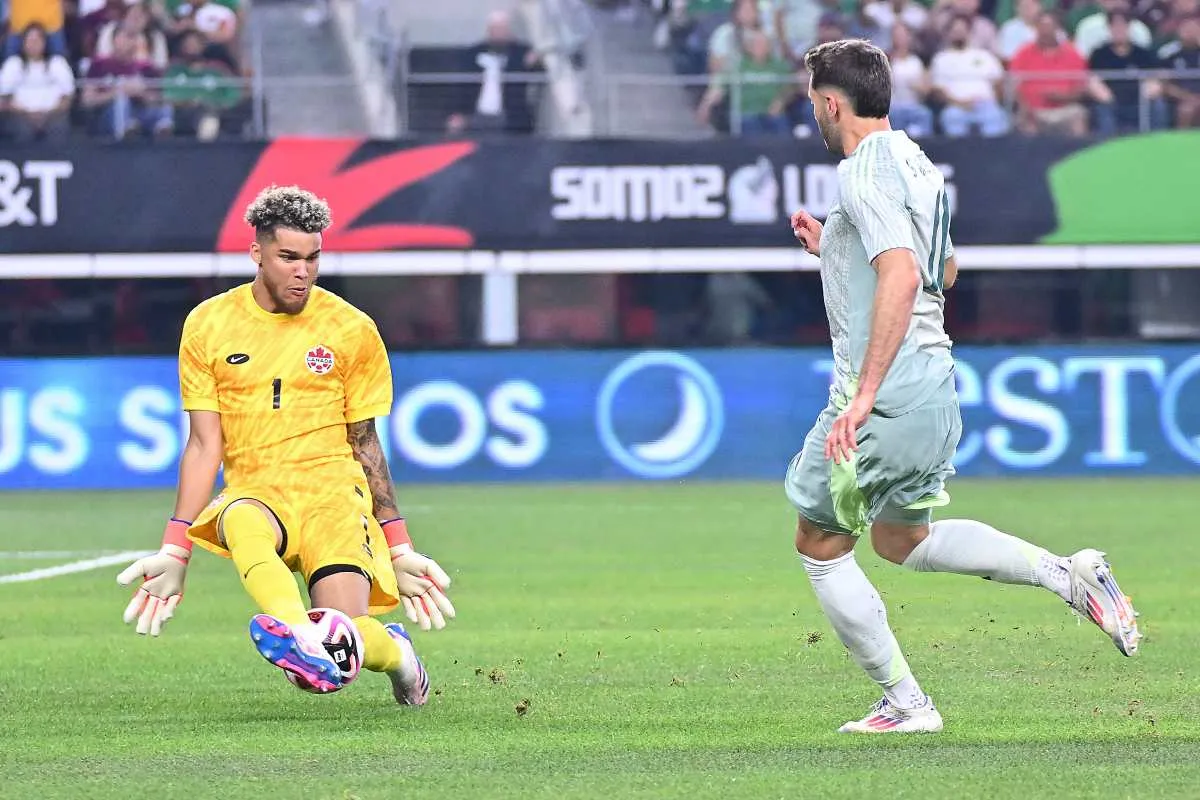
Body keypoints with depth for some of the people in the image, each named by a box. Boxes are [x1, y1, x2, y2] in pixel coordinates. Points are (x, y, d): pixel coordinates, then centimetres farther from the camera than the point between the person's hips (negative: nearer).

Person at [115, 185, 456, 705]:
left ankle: (394, 652, 15)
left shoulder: (351, 330, 6)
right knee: (243, 525, -39)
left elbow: (364, 443, 13)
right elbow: (205, 445, 8)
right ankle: (301, 641, -63)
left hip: (334, 492, 0)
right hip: (255, 493, 0)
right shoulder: (207, 327, 6)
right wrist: (174, 552, 2)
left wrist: (399, 549, 12)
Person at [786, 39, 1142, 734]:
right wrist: (834, 247, 28)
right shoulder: (915, 163, 14)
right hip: (935, 384, 9)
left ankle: (905, 703, 7)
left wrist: (865, 393, -31)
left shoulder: (864, 173, -15)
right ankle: (1071, 575, 8)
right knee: (903, 541, 23)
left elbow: (903, 276, -28)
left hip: (883, 396, -9)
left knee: (821, 547, 6)